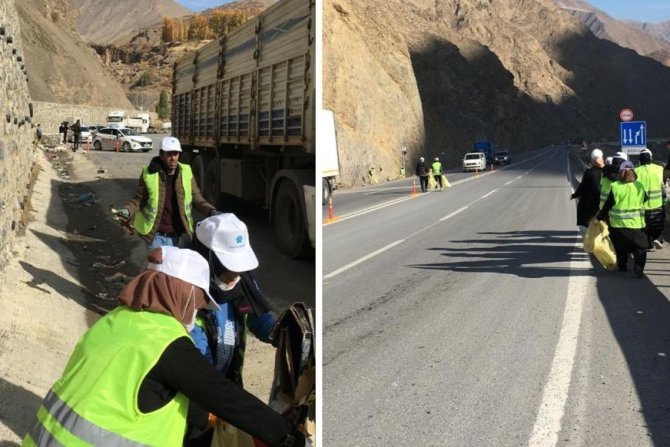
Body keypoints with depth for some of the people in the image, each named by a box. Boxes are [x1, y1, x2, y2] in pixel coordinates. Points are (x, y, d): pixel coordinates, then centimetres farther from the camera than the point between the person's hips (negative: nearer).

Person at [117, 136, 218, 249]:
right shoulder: (149, 174, -9)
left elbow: (197, 199, 5)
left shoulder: (186, 172, -2)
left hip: (179, 235, 3)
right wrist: (127, 211, -19)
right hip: (157, 235, -2)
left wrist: (211, 211, -12)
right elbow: (139, 200, 1)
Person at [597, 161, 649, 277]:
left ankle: (622, 266, 27)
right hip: (636, 224, 0)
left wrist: (599, 217, 3)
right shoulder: (639, 186, -5)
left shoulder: (615, 187, -10)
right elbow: (645, 199, 11)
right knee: (640, 248, 6)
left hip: (619, 224, 0)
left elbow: (607, 205, -8)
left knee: (621, 248, 18)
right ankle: (638, 270, -6)